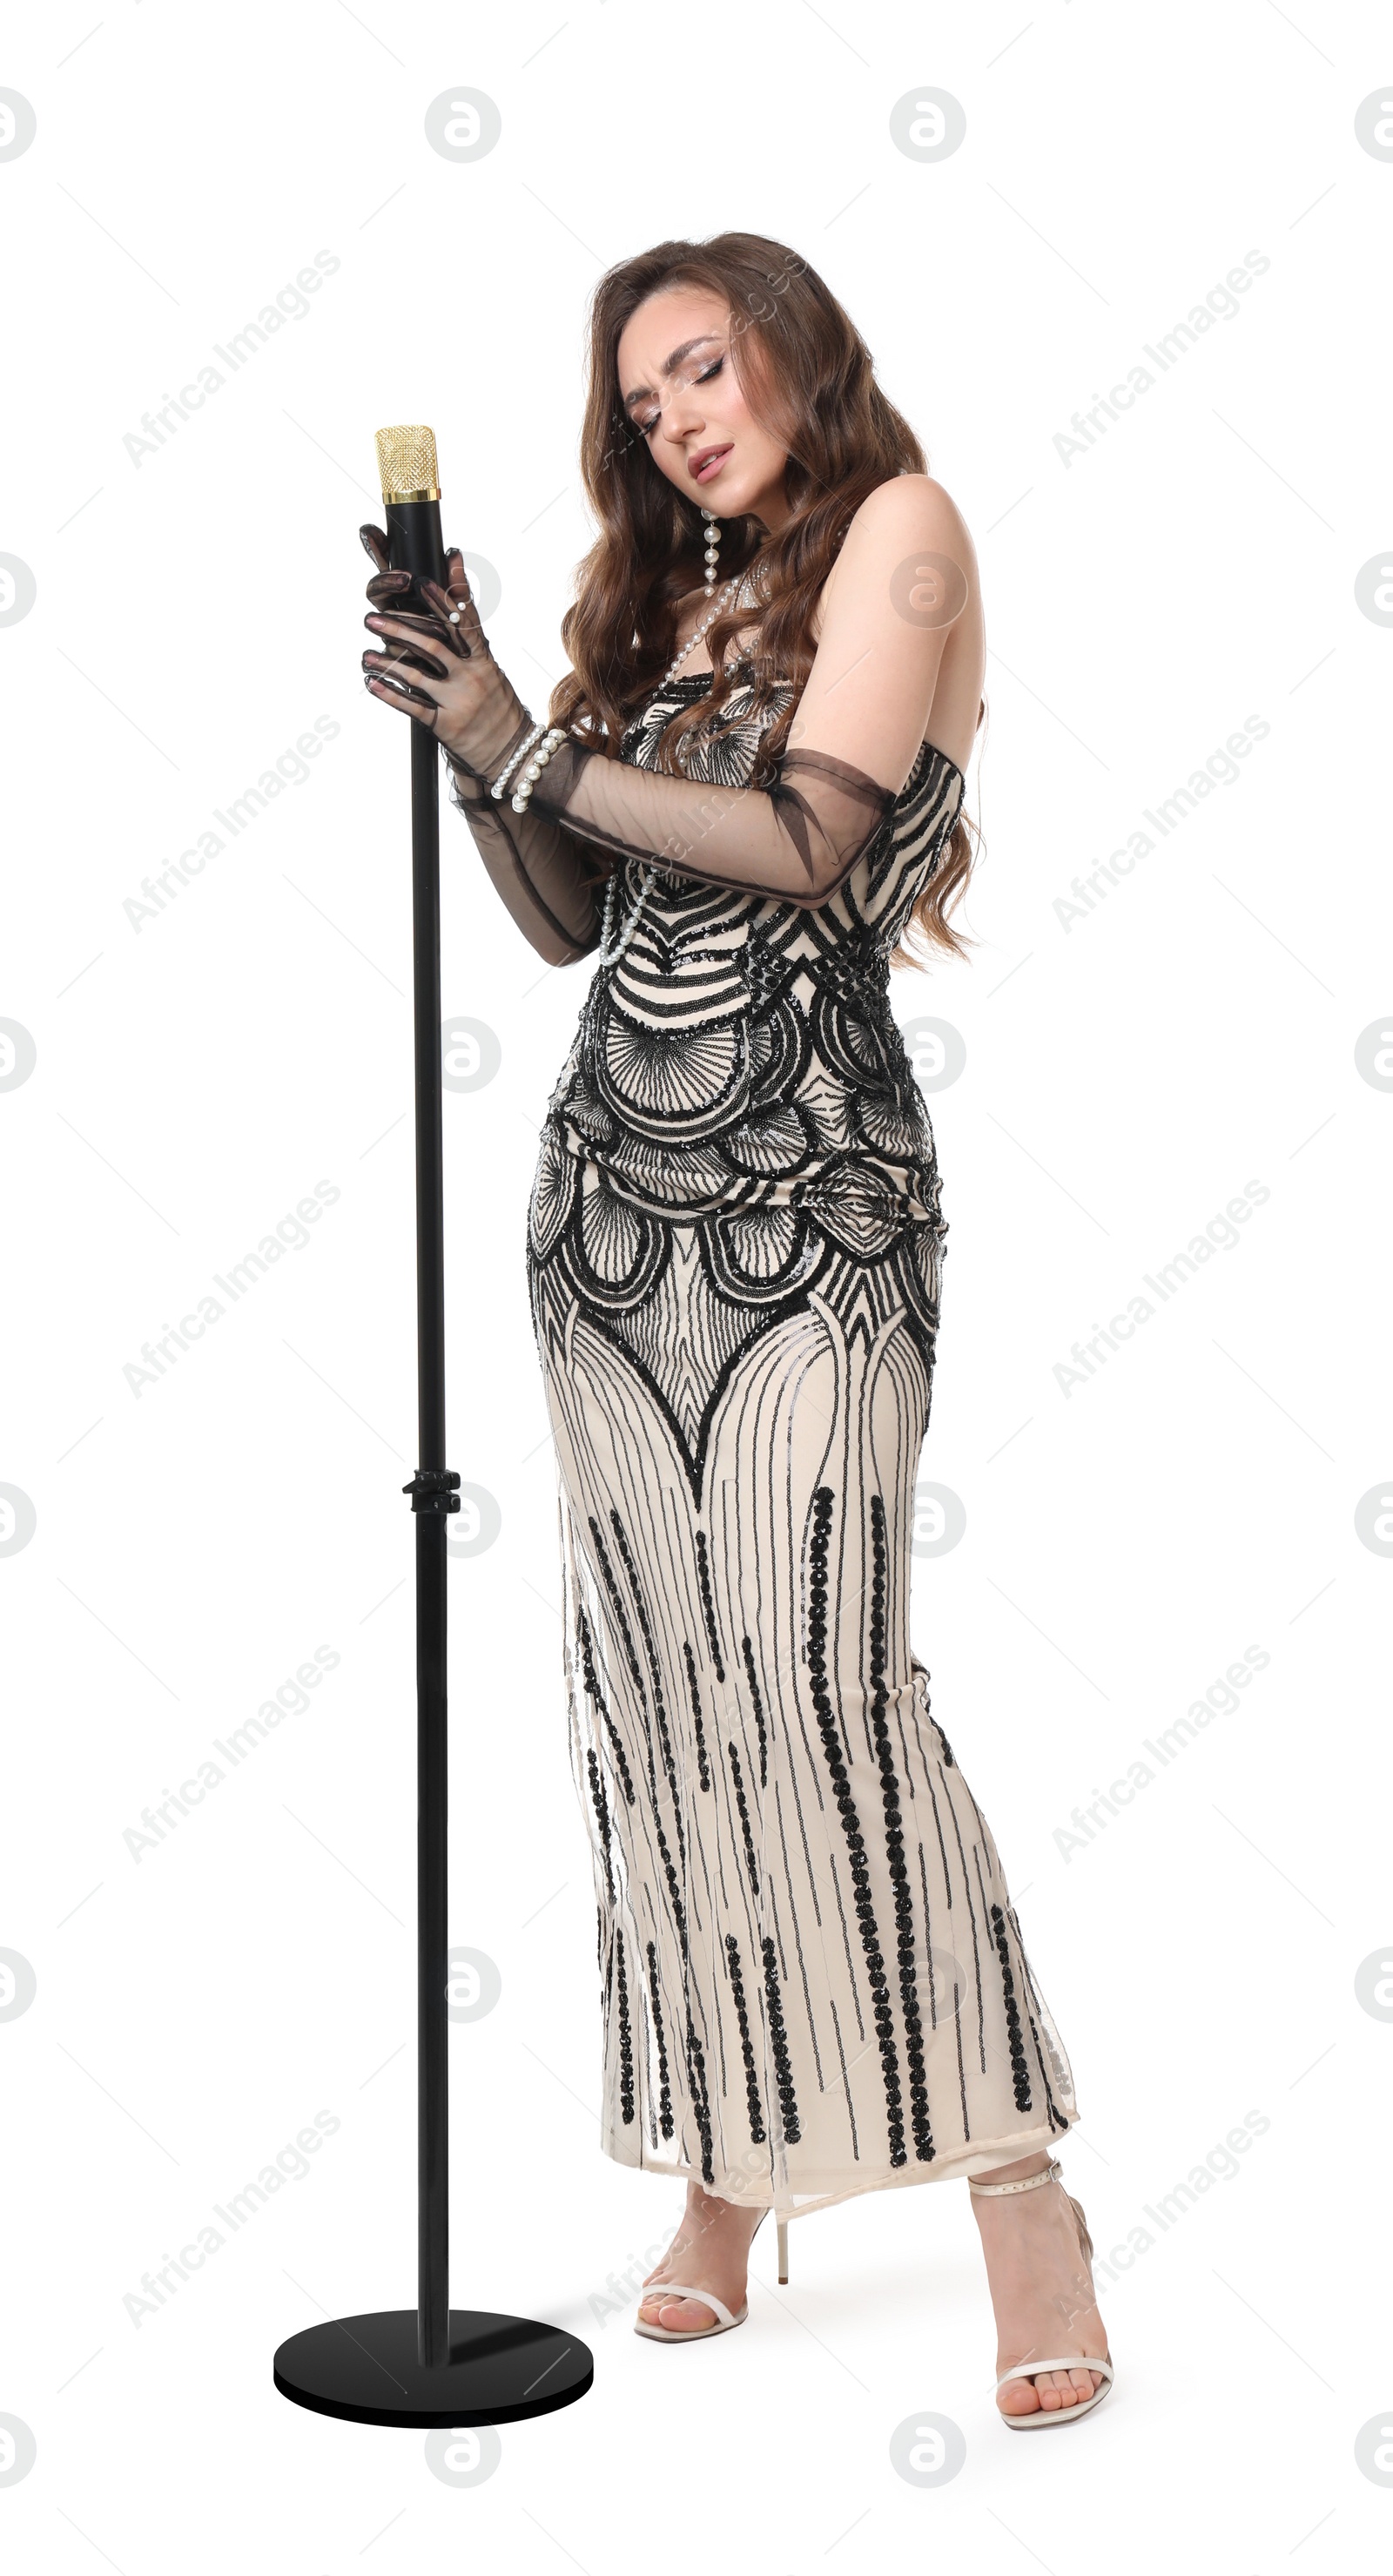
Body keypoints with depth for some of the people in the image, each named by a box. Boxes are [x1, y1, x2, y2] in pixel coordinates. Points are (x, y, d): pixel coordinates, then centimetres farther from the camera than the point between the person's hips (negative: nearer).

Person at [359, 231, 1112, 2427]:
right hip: (615, 1177, 6)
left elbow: (806, 838, -11)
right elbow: (566, 919, 15)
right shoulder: (657, 596, 20)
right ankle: (723, 2174, 13)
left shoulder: (898, 528, 3)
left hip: (804, 1185, -6)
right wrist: (466, 738, 1)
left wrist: (534, 752, -5)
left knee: (824, 1673, -14)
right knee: (650, 1686, 3)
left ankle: (1020, 2191, -5)